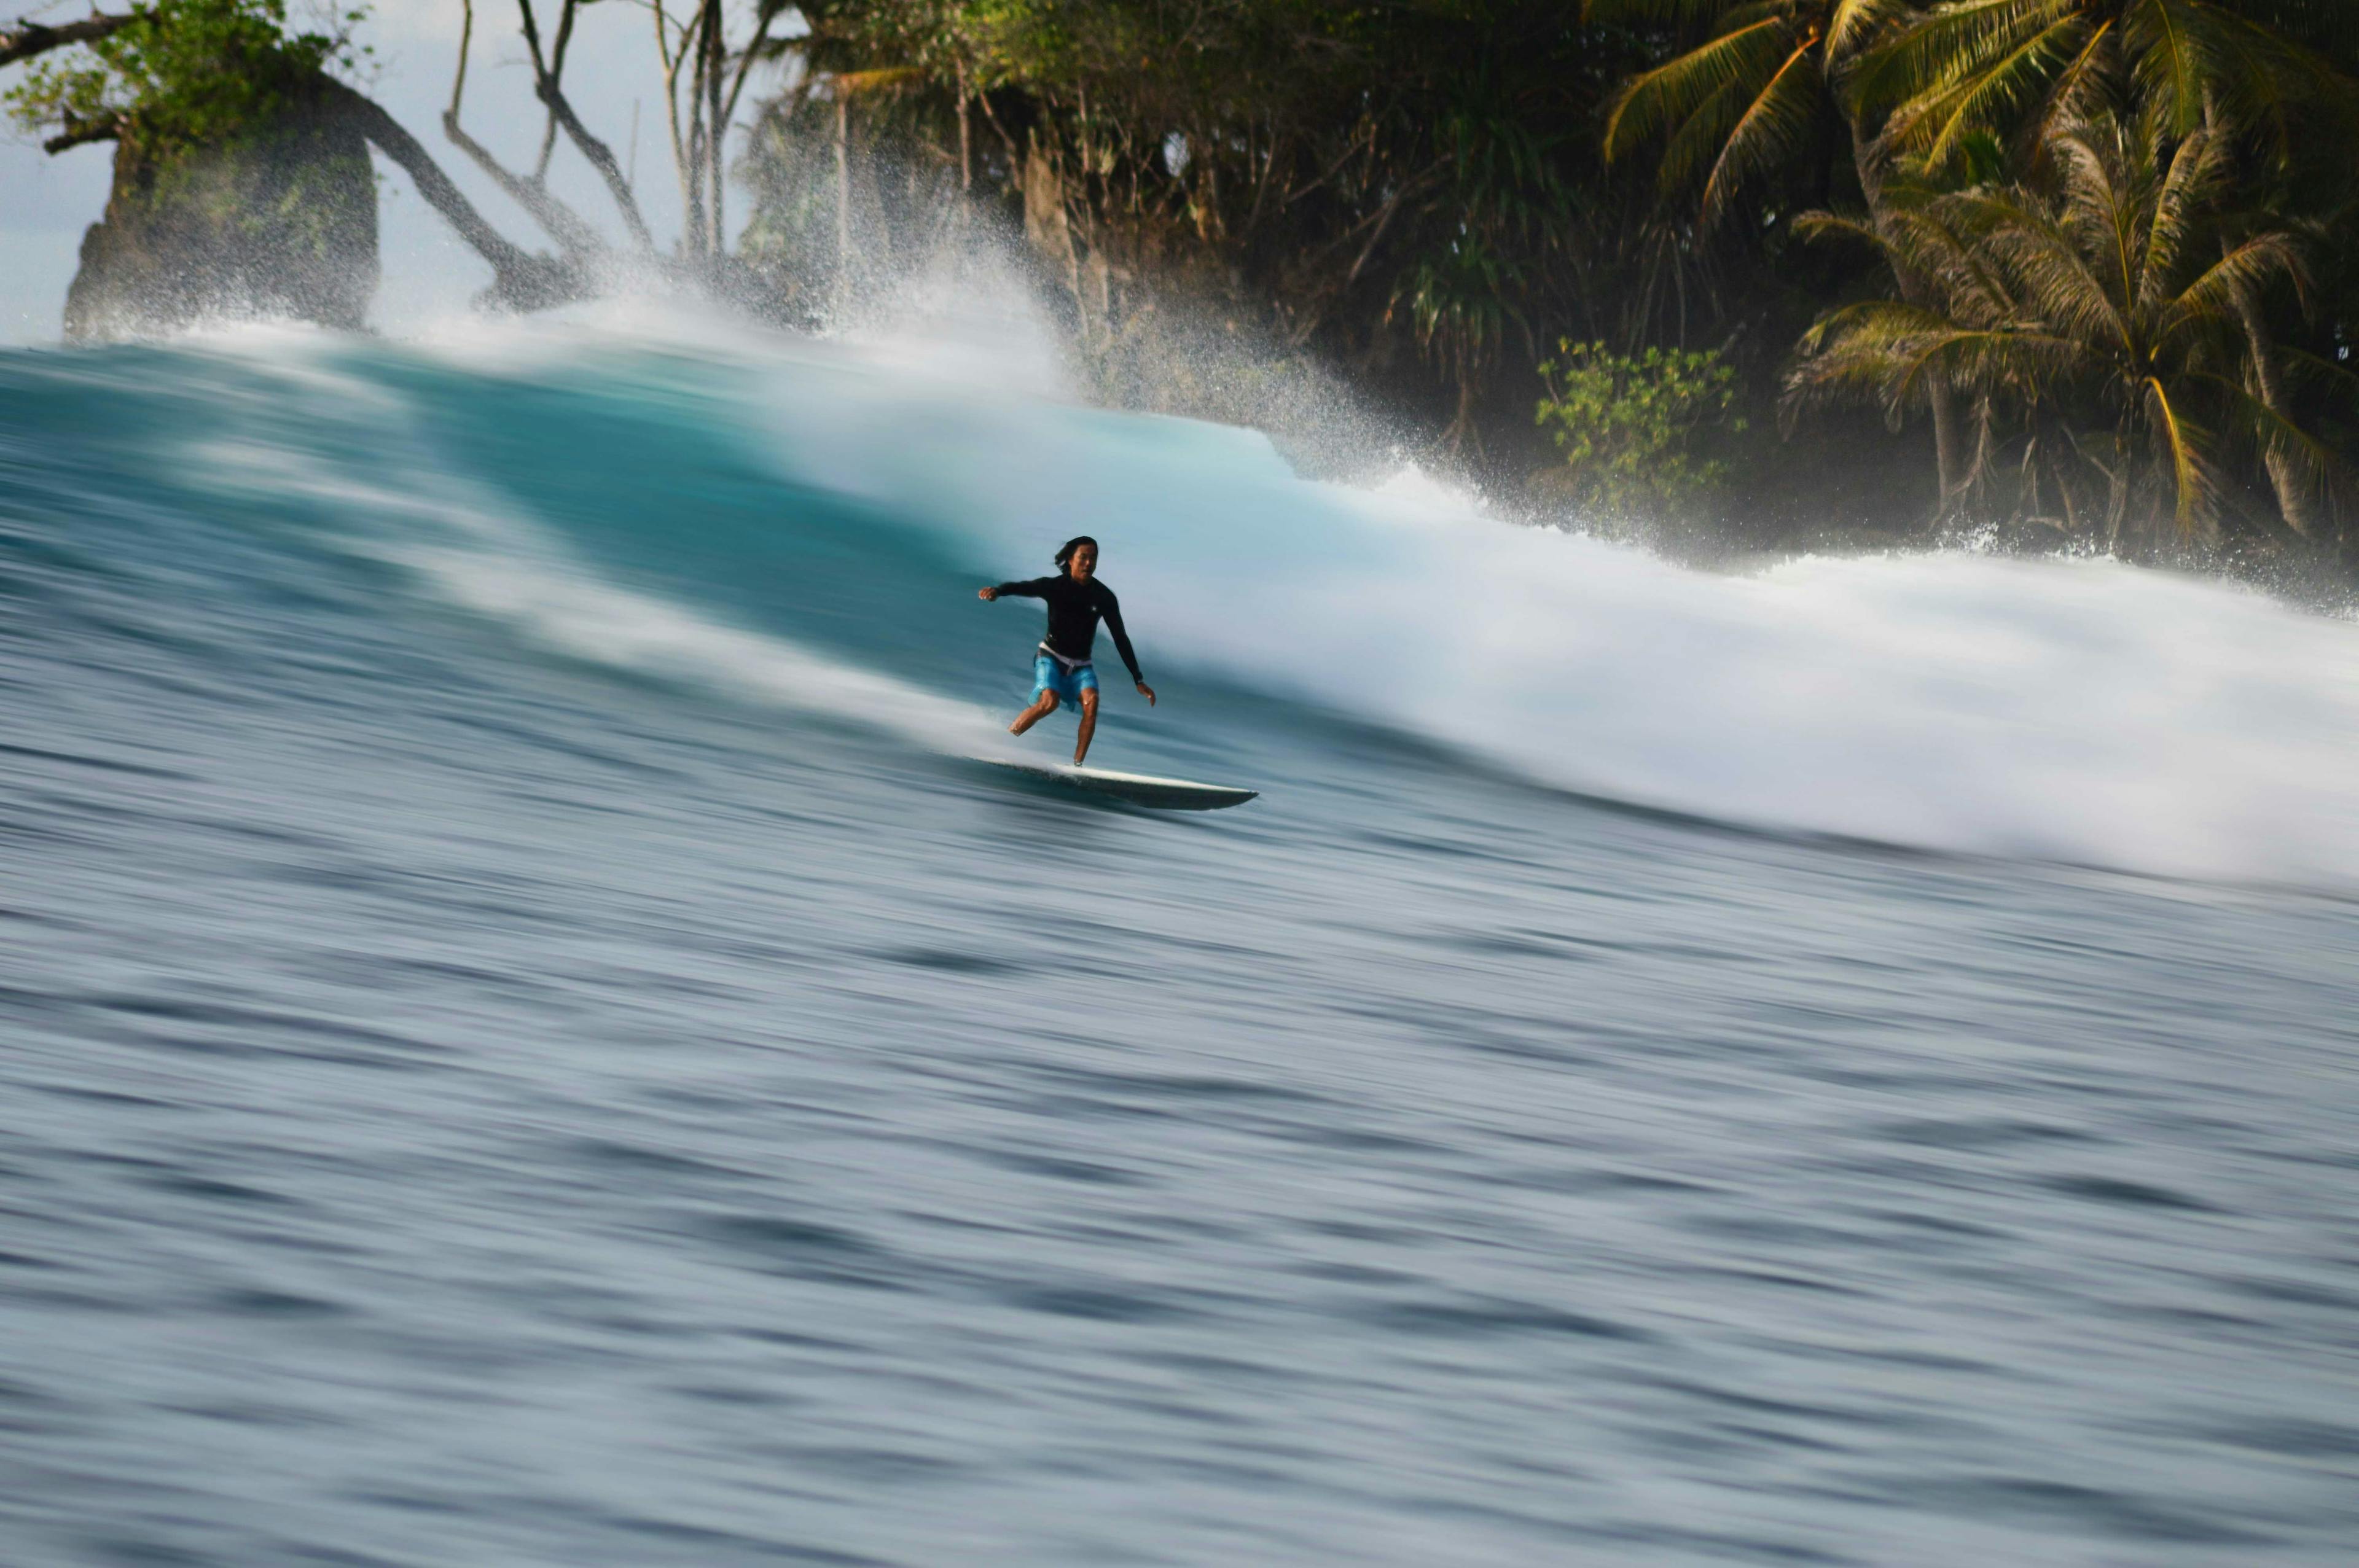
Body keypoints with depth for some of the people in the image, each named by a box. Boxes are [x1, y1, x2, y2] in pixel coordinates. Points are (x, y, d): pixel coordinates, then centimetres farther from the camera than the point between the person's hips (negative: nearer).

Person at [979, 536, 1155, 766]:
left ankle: (1077, 764, -23)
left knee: (1091, 701, -25)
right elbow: (1022, 588, -27)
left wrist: (1138, 680, -1)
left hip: (1081, 665, 3)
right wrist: (997, 591, -51)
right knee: (1049, 701, -28)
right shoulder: (1055, 586, -10)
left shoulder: (1105, 597, -4)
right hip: (1051, 658, -3)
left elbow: (1121, 640, 0)